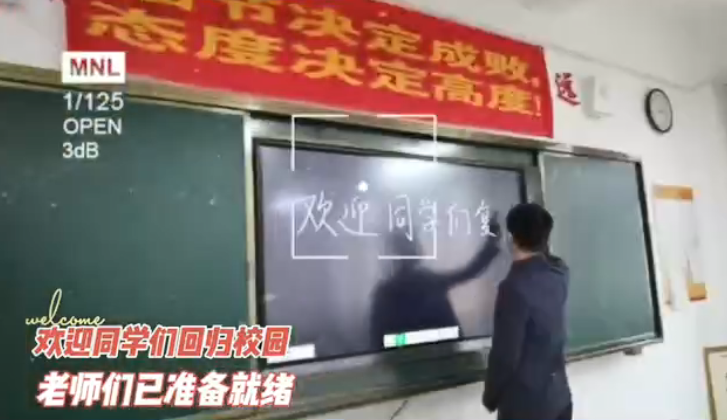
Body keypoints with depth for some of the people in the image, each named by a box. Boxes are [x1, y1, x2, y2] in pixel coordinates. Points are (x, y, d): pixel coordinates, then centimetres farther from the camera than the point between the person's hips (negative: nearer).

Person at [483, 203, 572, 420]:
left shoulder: (514, 287, -25)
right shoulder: (558, 273, -2)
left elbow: (504, 353, -21)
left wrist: (490, 396, -6)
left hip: (524, 402, -7)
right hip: (559, 393, 7)